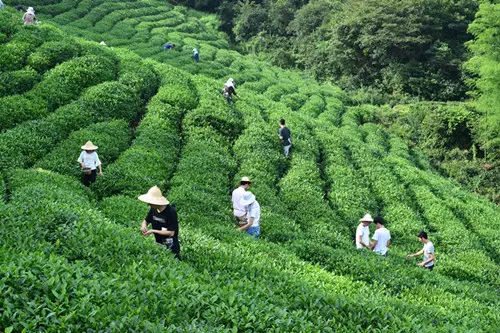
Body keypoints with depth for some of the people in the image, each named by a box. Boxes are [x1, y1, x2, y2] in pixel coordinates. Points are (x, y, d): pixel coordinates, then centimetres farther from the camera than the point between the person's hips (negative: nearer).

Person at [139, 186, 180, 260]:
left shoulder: (171, 211, -22)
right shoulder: (153, 209, -2)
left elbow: (171, 233, -23)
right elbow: (146, 221, 15)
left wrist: (153, 231, -23)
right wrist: (143, 226, -10)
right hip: (158, 244, 6)